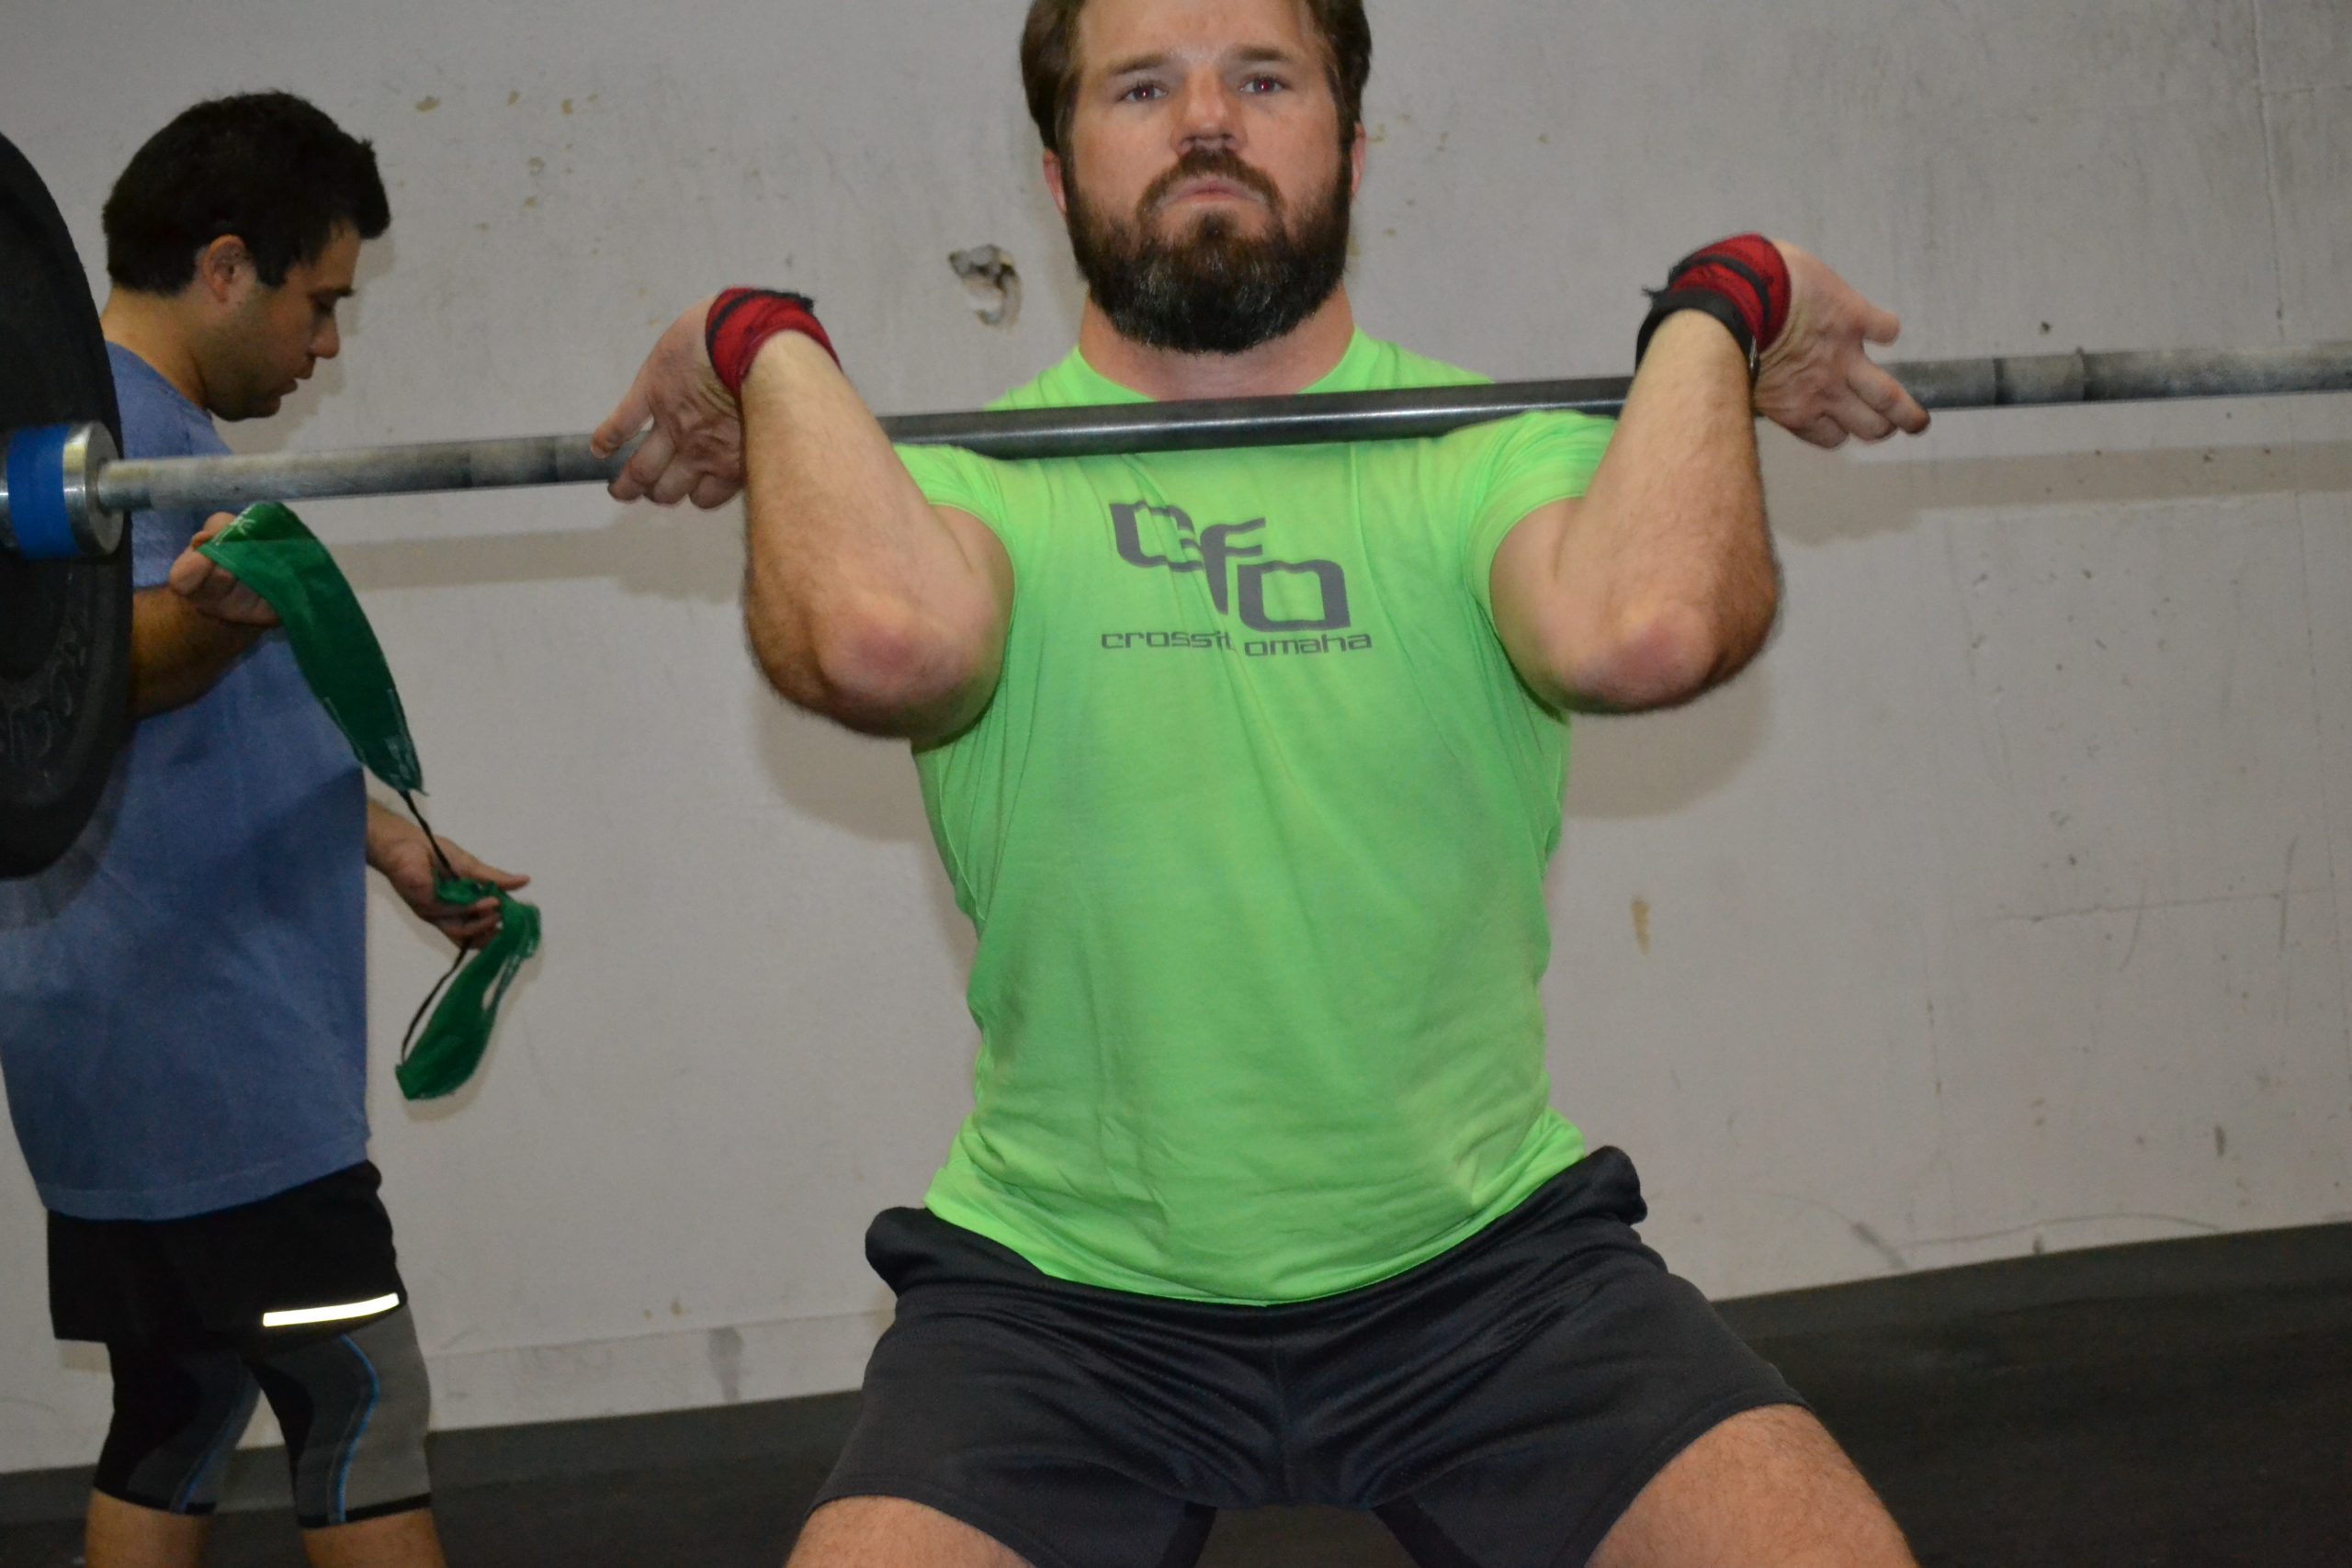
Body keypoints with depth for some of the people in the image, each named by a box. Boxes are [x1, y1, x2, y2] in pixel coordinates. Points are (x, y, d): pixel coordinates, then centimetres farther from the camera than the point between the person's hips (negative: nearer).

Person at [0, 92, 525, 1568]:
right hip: (207, 1057, -11)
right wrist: (206, 618, -53)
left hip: (148, 1048, 11)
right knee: (362, 1418, -7)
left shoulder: (149, 429, 20)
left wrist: (395, 848, 38)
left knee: (177, 1423, 12)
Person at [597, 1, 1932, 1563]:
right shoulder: (976, 475, -2)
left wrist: (1711, 323, -9)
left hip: (1483, 1258, 1)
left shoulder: (1495, 453, 0)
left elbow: (1641, 631, -25)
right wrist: (777, 358, -10)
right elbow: (888, 640, -28)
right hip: (1063, 1296, 0)